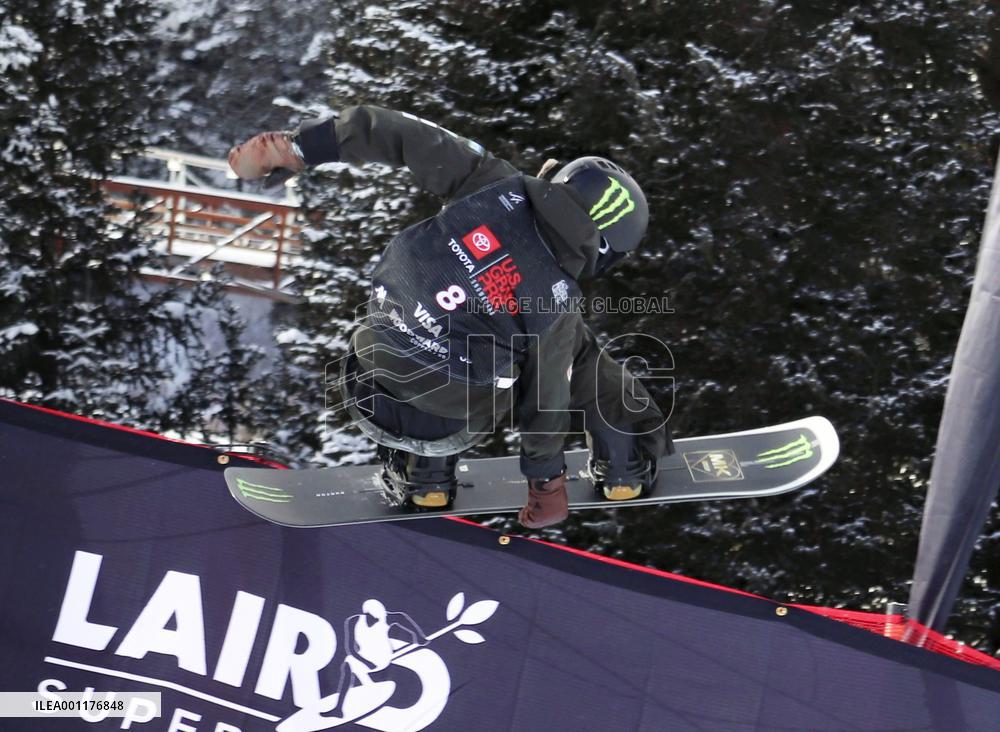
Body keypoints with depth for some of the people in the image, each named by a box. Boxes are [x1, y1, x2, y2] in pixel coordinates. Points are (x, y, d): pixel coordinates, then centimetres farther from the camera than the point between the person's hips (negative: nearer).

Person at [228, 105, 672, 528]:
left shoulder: (500, 187, -11)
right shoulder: (557, 301, -15)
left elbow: (407, 138, -10)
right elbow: (546, 400, -4)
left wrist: (298, 147, -2)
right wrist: (545, 473, 14)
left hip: (366, 394, 3)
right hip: (441, 429, -3)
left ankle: (424, 475, 32)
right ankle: (625, 466, 23)